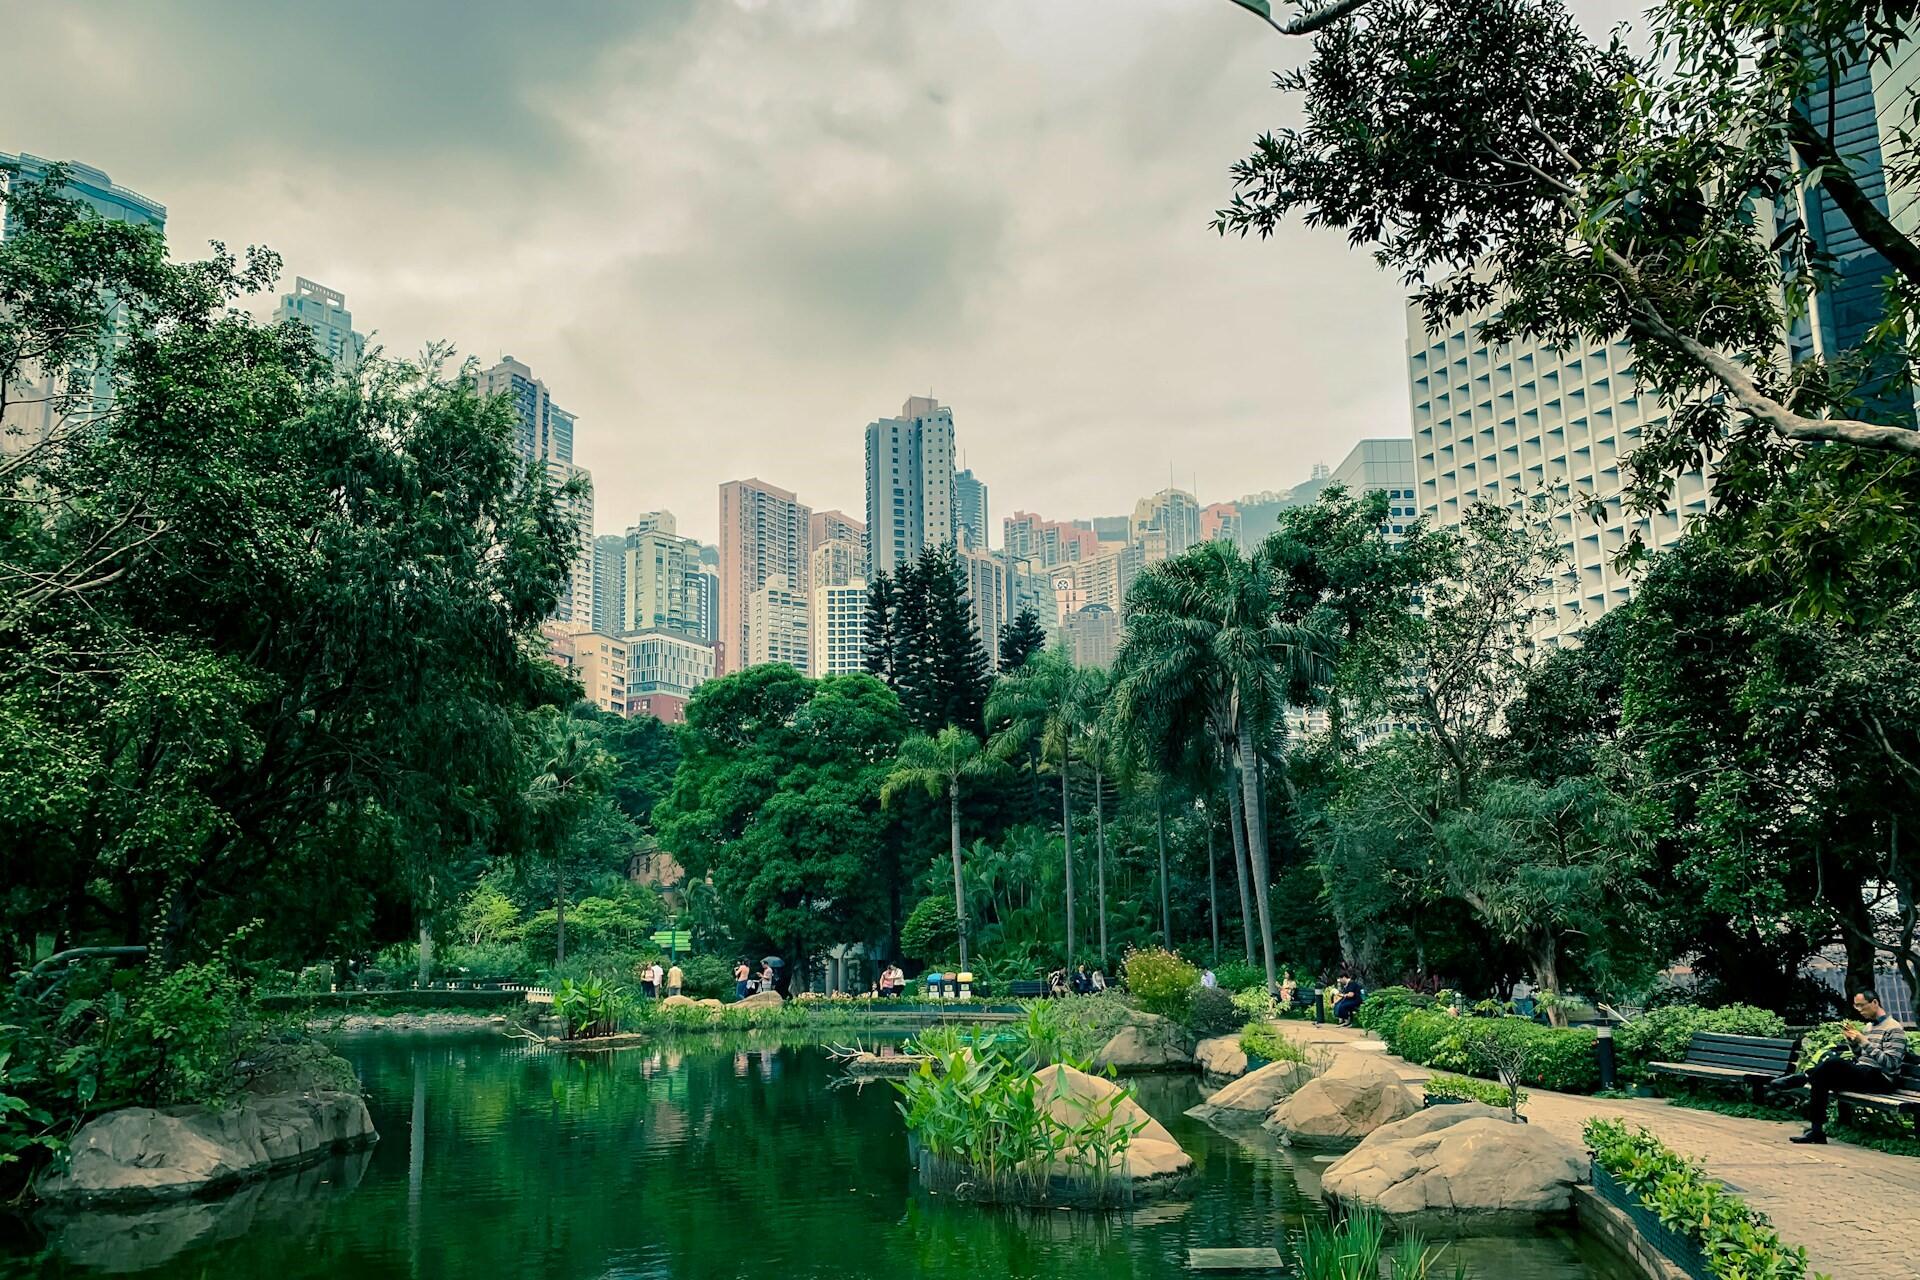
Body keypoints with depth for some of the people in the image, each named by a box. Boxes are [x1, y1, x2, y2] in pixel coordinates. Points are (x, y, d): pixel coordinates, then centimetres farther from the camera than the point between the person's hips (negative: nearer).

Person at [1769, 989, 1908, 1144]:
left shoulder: (1894, 1029, -5)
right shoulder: (1869, 1026, 21)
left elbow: (1891, 1063, -16)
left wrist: (1864, 1041, -21)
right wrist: (1853, 1041, 5)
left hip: (1879, 1079, -8)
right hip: (1860, 1074, 8)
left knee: (1834, 1062, -33)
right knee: (1821, 1078, -17)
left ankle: (1801, 1077, -11)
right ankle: (1816, 1131, -18)